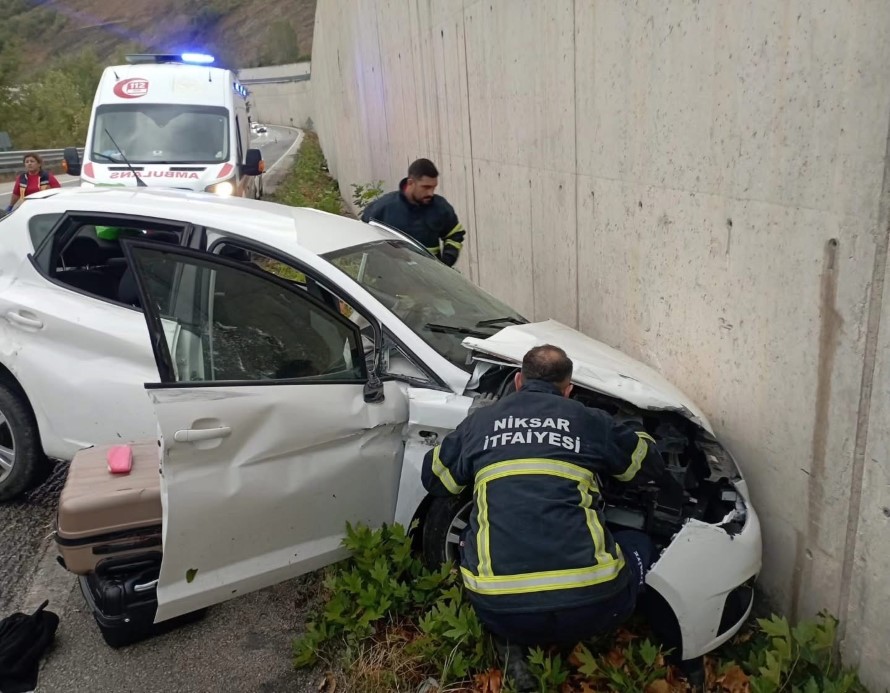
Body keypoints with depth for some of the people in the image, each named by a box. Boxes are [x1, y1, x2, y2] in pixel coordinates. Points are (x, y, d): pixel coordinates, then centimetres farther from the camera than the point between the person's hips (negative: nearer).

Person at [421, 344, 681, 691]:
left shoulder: (478, 422, 12)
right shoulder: (589, 421, 9)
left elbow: (433, 477, 27)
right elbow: (647, 463, 26)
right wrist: (634, 431, 48)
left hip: (498, 611, 2)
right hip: (588, 607, -1)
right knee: (638, 544, 27)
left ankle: (512, 641, 11)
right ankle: (565, 644, 10)